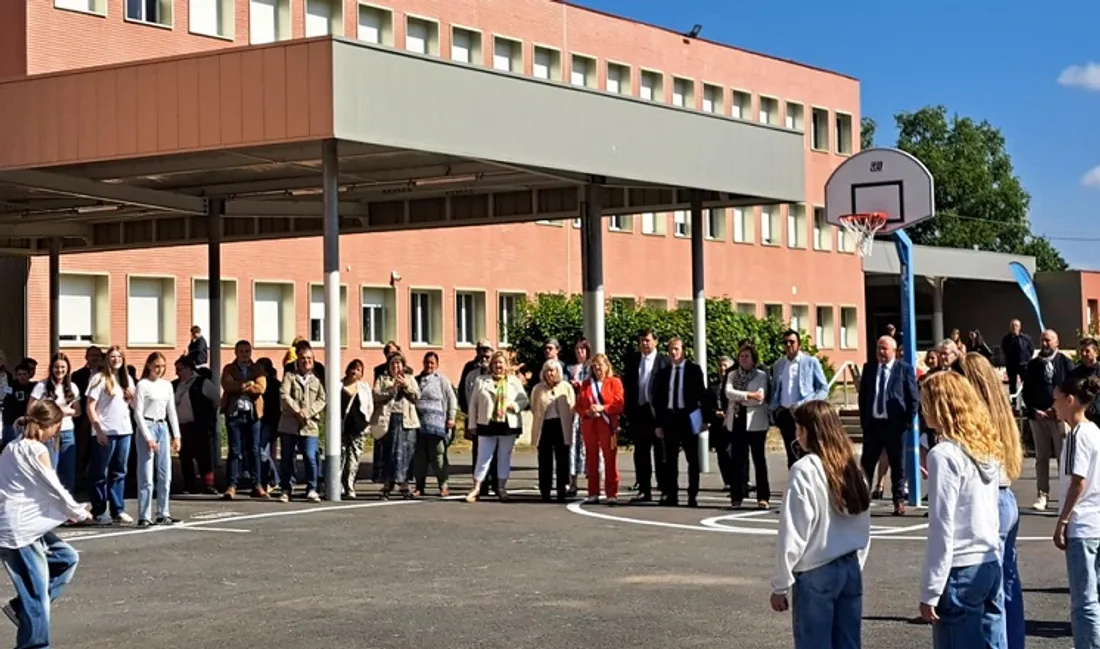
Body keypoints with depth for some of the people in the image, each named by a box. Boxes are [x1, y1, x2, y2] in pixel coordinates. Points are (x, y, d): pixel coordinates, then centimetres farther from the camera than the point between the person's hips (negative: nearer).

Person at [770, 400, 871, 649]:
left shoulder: (805, 470, -14)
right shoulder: (852, 467, 6)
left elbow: (792, 535, -13)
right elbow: (864, 528, 11)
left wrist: (781, 585, -6)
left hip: (815, 574, -6)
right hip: (851, 570, 6)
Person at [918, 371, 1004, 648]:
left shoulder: (945, 455, -15)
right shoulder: (988, 448, 8)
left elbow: (942, 530, -16)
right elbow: (990, 514, 12)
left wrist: (929, 592, -12)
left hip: (960, 571, -8)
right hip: (991, 564, 8)